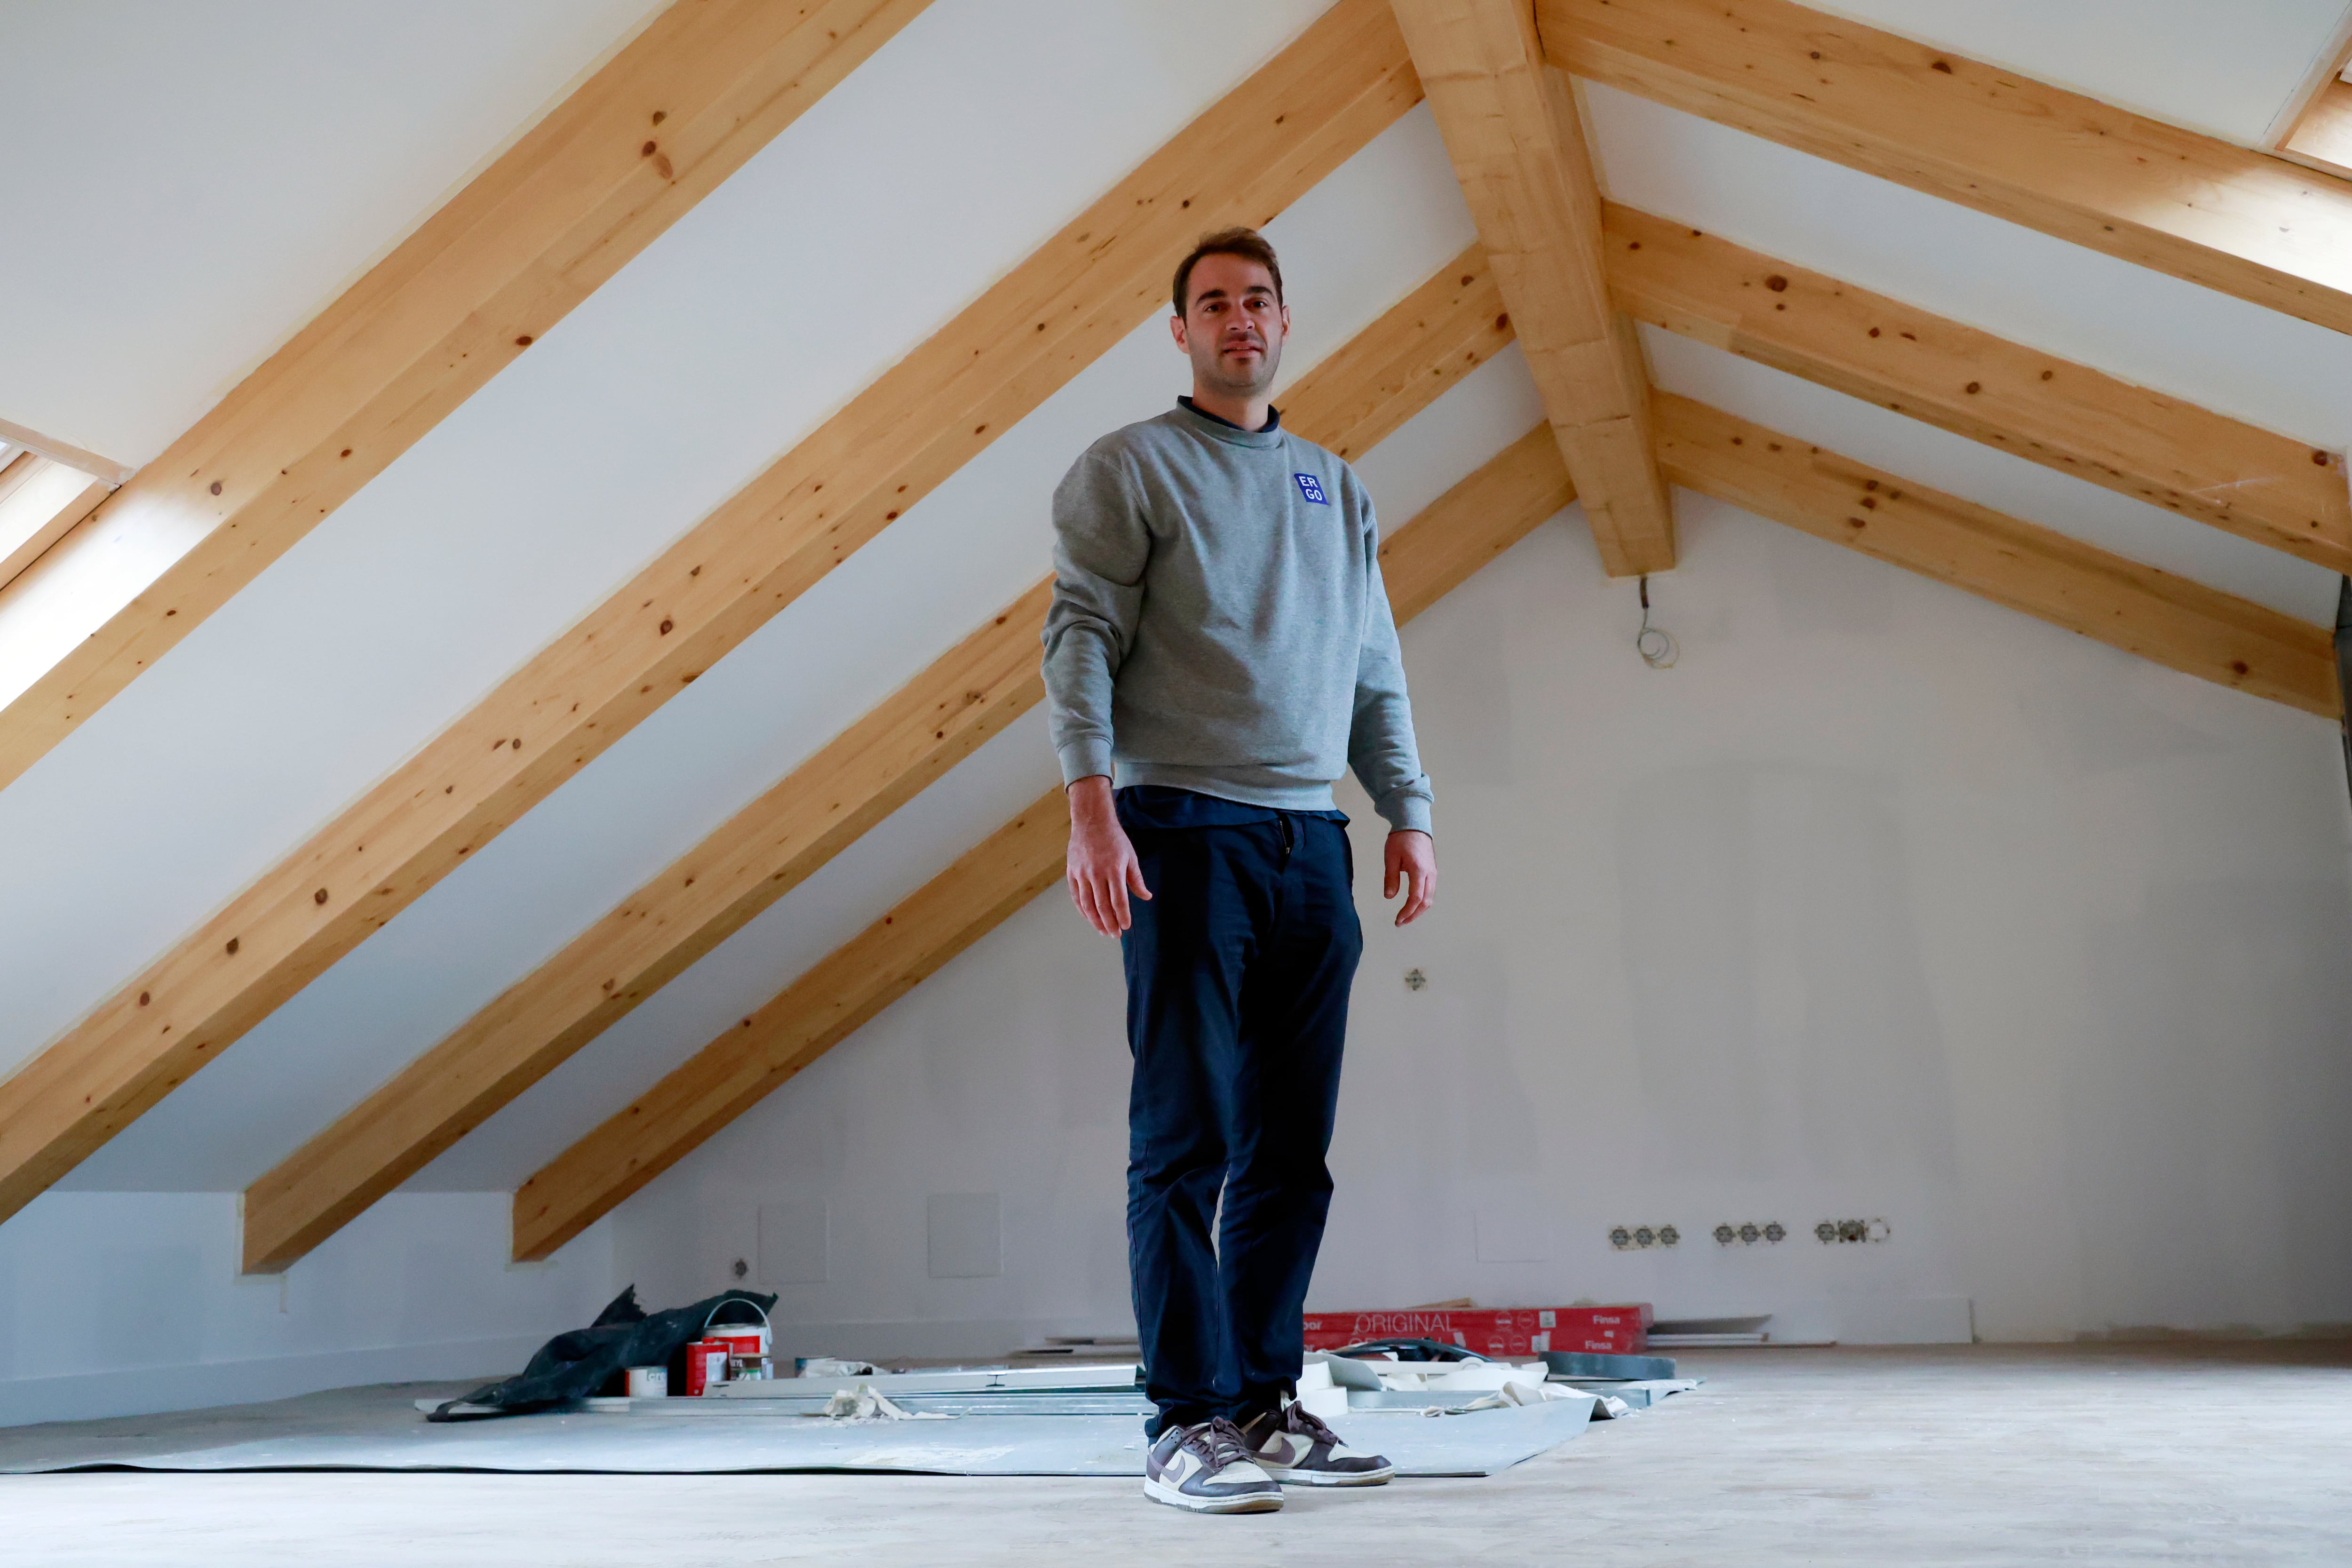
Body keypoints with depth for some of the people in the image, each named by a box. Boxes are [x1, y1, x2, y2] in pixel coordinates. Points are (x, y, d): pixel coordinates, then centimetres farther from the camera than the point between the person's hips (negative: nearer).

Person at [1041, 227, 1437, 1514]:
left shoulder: (1338, 489, 21)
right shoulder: (1129, 468, 5)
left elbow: (1376, 670, 21)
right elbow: (1079, 636, -5)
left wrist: (1407, 812, 11)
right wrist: (1091, 802, -17)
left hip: (1311, 842, 5)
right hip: (1185, 830, -5)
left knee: (1292, 1151, 6)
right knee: (1188, 1142, -5)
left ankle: (1267, 1405, 16)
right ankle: (1188, 1424, 1)